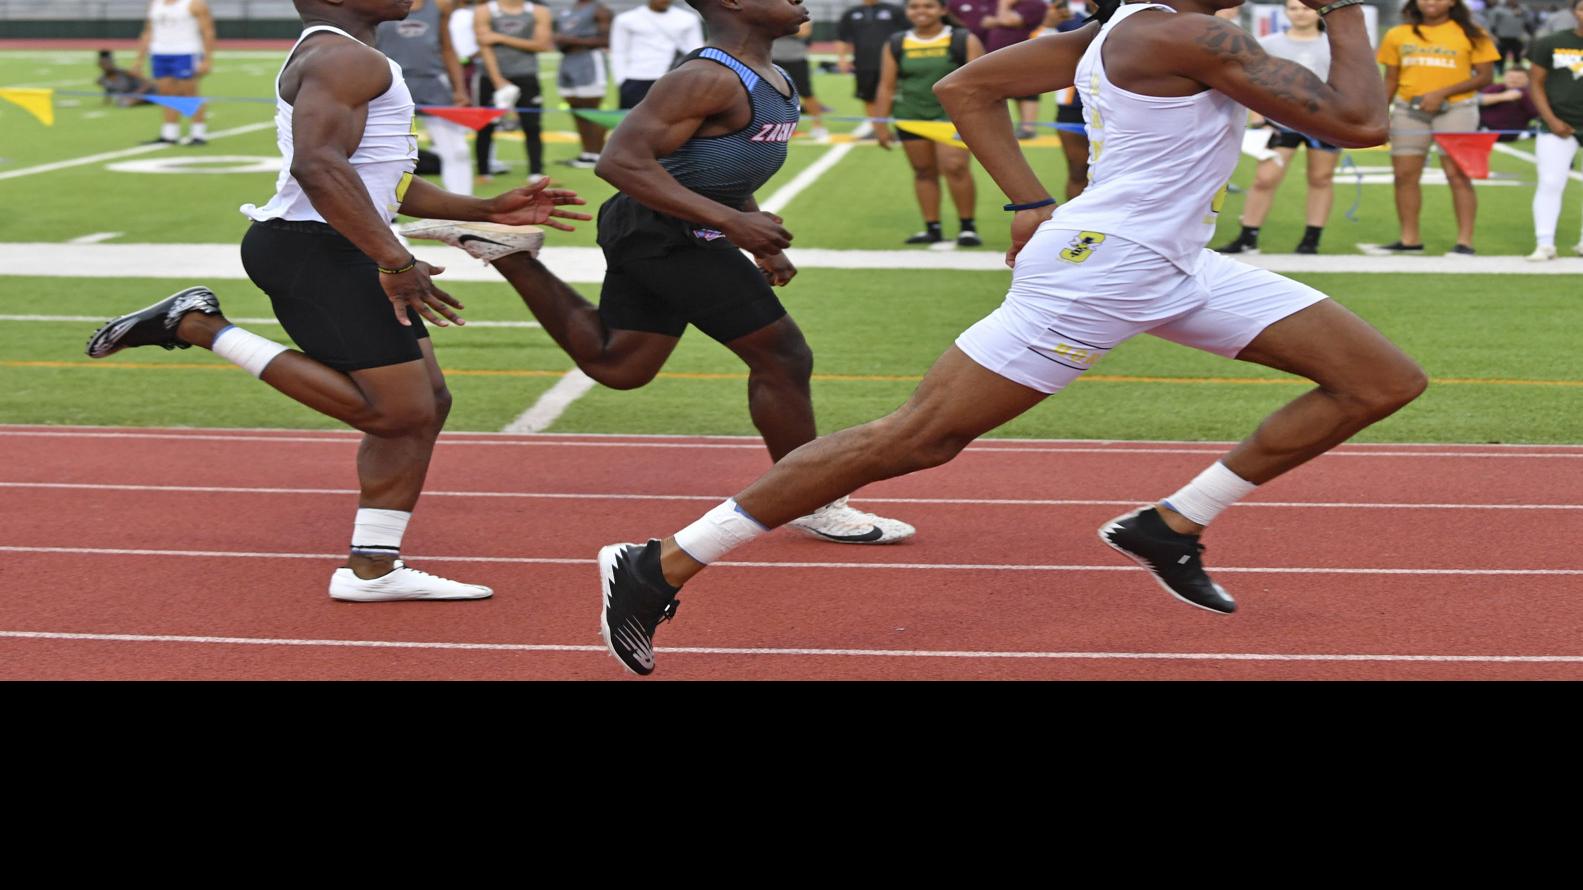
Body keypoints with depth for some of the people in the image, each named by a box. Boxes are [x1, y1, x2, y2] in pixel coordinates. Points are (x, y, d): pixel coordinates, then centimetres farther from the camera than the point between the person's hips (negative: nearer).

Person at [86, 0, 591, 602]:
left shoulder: (341, 59, 22)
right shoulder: (342, 57, -14)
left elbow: (377, 179, 28)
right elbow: (319, 166, -28)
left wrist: (488, 210, 23)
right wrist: (394, 262, -30)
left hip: (341, 253, 11)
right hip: (311, 248, -11)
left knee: (426, 404, 9)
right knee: (395, 411, -10)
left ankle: (372, 570, 13)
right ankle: (197, 326, -6)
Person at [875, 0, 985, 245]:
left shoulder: (964, 41, -1)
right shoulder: (896, 44, 5)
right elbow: (887, 87, 7)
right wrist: (881, 124, 4)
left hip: (952, 114, -3)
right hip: (911, 118, 3)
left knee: (955, 167, -16)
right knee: (924, 172, 5)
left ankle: (967, 227, -5)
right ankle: (932, 229, 13)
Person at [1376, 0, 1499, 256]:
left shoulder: (1471, 35, 0)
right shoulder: (1398, 35, 8)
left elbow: (1485, 77, -3)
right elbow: (1391, 79, 13)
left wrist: (1442, 93, -13)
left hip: (1455, 109, -3)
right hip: (1408, 110, 3)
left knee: (1457, 174, -8)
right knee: (1405, 174, 2)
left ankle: (1465, 242, -6)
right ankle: (1410, 239, 12)